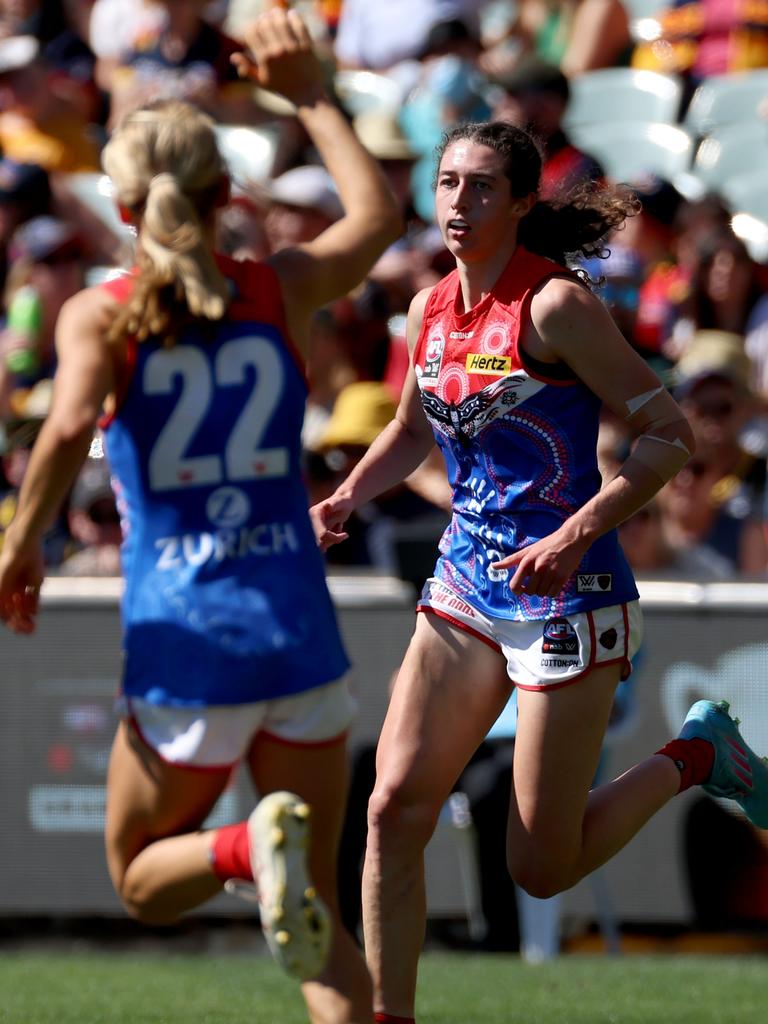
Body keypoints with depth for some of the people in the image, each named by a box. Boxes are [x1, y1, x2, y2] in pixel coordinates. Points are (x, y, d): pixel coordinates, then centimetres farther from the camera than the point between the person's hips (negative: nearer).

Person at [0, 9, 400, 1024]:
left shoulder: (100, 314, -3)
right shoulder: (282, 291, 4)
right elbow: (378, 211, 22)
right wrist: (310, 96, 29)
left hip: (185, 645, -2)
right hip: (299, 635, 2)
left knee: (141, 880, 17)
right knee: (321, 910, 12)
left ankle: (253, 845, -15)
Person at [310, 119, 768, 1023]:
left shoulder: (554, 307, -14)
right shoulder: (431, 312, 6)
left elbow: (669, 433, -14)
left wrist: (577, 537, -24)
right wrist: (346, 498, 6)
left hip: (565, 599, -6)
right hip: (466, 587, 6)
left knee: (541, 871, -1)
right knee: (395, 808, -8)